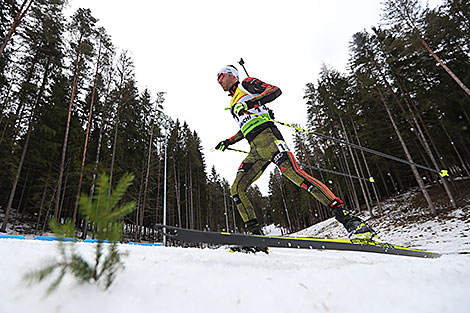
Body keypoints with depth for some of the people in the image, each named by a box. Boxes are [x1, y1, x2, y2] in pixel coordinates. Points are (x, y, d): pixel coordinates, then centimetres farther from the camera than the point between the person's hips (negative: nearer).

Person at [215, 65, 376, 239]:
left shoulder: (246, 83, 14)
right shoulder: (233, 104, 33)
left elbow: (275, 90, 0)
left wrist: (252, 101, -14)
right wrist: (229, 142, 32)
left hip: (267, 136, -8)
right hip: (255, 149, 8)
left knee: (294, 173, -25)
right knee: (236, 189, -3)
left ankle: (346, 216, -25)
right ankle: (255, 232, -1)